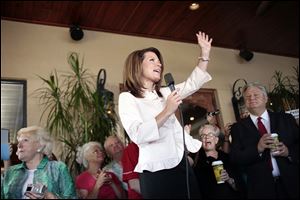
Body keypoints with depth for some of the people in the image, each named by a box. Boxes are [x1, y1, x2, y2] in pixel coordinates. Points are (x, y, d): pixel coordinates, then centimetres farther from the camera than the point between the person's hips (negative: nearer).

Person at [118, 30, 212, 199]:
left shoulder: (163, 93, 18)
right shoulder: (127, 98, -5)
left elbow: (193, 84, 14)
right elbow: (138, 135, -19)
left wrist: (205, 52, 9)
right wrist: (167, 111, -24)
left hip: (182, 165, 7)